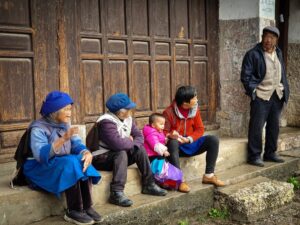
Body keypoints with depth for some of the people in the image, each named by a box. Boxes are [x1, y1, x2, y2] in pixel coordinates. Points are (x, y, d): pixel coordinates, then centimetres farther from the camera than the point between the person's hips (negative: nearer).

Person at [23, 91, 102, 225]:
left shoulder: (65, 124, 4)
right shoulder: (38, 128, -17)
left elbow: (77, 144, -4)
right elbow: (40, 155, -31)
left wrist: (87, 153, -27)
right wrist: (63, 139, -39)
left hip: (64, 164, 6)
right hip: (41, 169, -6)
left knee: (82, 162, -22)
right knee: (70, 162, -32)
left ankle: (86, 207, -17)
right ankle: (74, 212, -24)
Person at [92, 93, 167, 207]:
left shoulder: (127, 119, 3)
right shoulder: (107, 122, -26)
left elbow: (139, 136, 2)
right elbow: (118, 144, -37)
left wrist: (133, 145, -21)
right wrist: (130, 141, -16)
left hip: (118, 154, 8)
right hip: (101, 158, -8)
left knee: (140, 149, -7)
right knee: (121, 153, -33)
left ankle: (148, 184, -2)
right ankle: (116, 193, -38)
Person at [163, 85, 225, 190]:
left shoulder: (195, 110, -2)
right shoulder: (169, 112, -16)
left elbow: (200, 129, 1)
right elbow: (164, 133, -14)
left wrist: (189, 139, -18)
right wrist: (170, 135, -38)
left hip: (190, 144, 5)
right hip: (177, 146, -4)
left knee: (213, 140, -14)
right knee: (172, 142, -40)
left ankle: (208, 175, -10)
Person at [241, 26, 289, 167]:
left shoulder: (278, 53, 13)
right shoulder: (253, 54, -7)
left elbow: (283, 73, 19)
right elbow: (245, 75, -8)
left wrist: (285, 90, 11)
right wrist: (252, 89, -15)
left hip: (277, 95, 6)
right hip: (261, 96, -6)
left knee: (274, 126, 12)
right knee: (257, 126, -4)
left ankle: (270, 153, 25)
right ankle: (254, 156, 5)